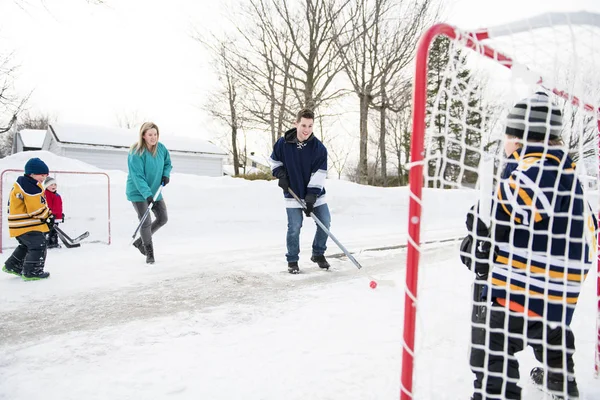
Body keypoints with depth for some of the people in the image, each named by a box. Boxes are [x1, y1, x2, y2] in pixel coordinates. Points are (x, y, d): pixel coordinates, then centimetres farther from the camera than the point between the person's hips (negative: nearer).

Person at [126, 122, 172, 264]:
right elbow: (137, 176, -26)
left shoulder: (161, 148, -4)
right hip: (138, 192, -7)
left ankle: (140, 241, 31)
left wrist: (166, 174, -6)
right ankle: (149, 253, 12)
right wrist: (147, 194, -34)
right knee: (146, 222, -8)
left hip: (155, 191, 7)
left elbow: (168, 163, 14)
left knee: (163, 219, 11)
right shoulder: (136, 153, -22)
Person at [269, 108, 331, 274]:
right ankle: (292, 261, 14)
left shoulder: (318, 147, -14)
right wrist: (281, 175, -9)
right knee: (294, 227, -4)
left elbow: (319, 174, -15)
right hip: (293, 193, -1)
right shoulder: (283, 143, -12)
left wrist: (311, 198, -20)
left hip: (315, 193, 2)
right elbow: (274, 160, 8)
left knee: (325, 223, 2)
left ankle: (318, 254, 24)